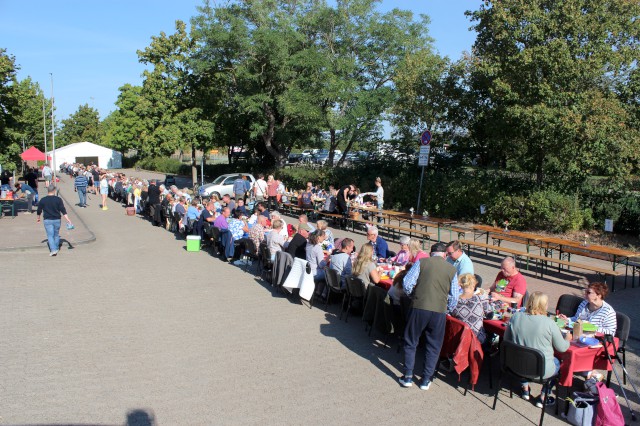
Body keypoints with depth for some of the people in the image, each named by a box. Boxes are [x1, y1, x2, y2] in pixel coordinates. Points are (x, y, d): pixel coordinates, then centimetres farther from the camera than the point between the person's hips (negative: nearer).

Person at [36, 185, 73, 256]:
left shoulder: (43, 200, -2)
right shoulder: (58, 199, -5)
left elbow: (39, 211, 8)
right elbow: (63, 211, -8)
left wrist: (38, 218, 26)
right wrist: (68, 220, -7)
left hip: (47, 220, -1)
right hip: (57, 220, 1)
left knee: (50, 235, -1)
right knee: (56, 235, 16)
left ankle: (53, 250, -14)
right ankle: (56, 248, 25)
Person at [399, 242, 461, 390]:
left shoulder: (421, 262, 2)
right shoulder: (452, 269, 9)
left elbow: (407, 284, -5)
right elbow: (454, 296, 9)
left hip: (418, 308, -1)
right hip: (439, 311, 1)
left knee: (410, 343, 15)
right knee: (433, 347, 16)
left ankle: (408, 377, 18)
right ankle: (426, 380, 21)